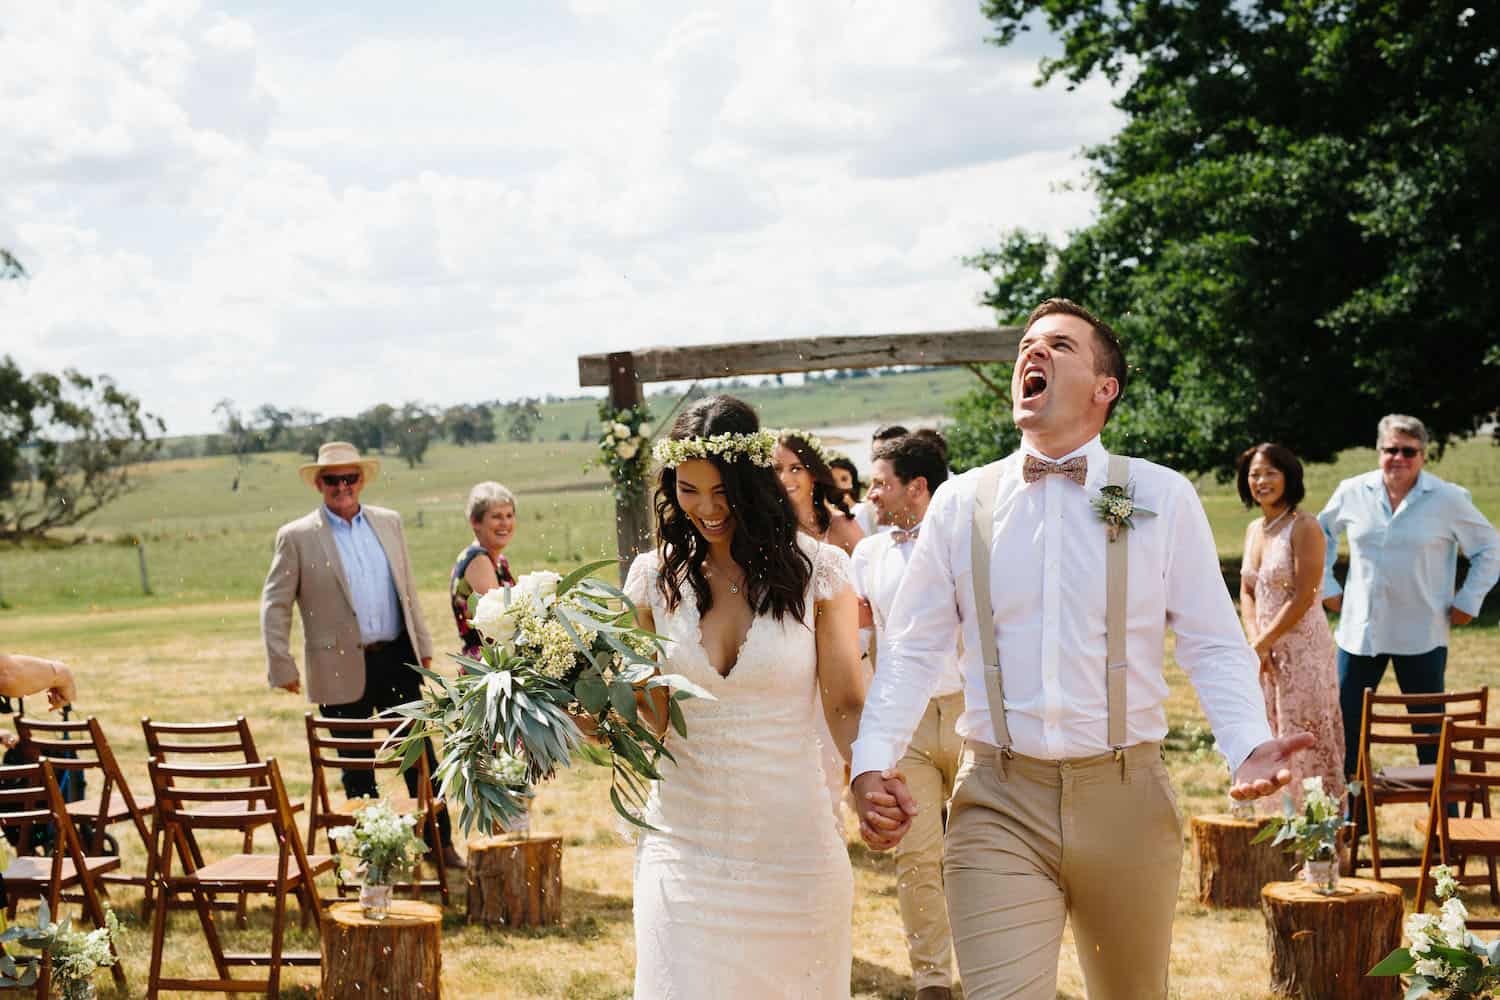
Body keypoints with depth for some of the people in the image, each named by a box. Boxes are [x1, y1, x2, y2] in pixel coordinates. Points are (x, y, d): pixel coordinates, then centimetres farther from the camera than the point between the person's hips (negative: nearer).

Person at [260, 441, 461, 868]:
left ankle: (441, 844, 16)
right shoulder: (297, 537, -3)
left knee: (421, 754, 6)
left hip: (397, 660, 3)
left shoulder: (389, 523, 9)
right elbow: (274, 605, -1)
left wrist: (422, 647, 14)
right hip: (342, 669, -3)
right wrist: (282, 667, -6)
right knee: (357, 767, 6)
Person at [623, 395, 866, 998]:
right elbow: (647, 716, 9)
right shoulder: (656, 577, 3)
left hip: (791, 843, -1)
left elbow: (845, 706, -2)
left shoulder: (815, 570, -3)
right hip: (684, 849, 1)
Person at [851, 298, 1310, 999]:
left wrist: (1249, 747, -17)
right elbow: (912, 650, 6)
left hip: (1126, 797, 0)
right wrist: (873, 763, -8)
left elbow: (1214, 645, 1)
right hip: (997, 807, 0)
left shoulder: (1163, 499, 2)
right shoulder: (959, 503, 5)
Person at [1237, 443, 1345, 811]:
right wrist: (1255, 640, -4)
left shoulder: (1304, 527, -12)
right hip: (1267, 655, 8)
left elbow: (1303, 598, -17)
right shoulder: (1254, 530, 12)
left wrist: (1262, 643, -13)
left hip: (1304, 647, -8)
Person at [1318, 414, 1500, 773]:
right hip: (1360, 631, 2)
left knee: (1430, 731, 5)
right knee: (1345, 724, 5)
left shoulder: (1448, 499, -4)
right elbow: (1320, 534, 20)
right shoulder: (1352, 493, 2)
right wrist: (1326, 586, 12)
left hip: (1421, 636, -2)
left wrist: (1468, 601, 0)